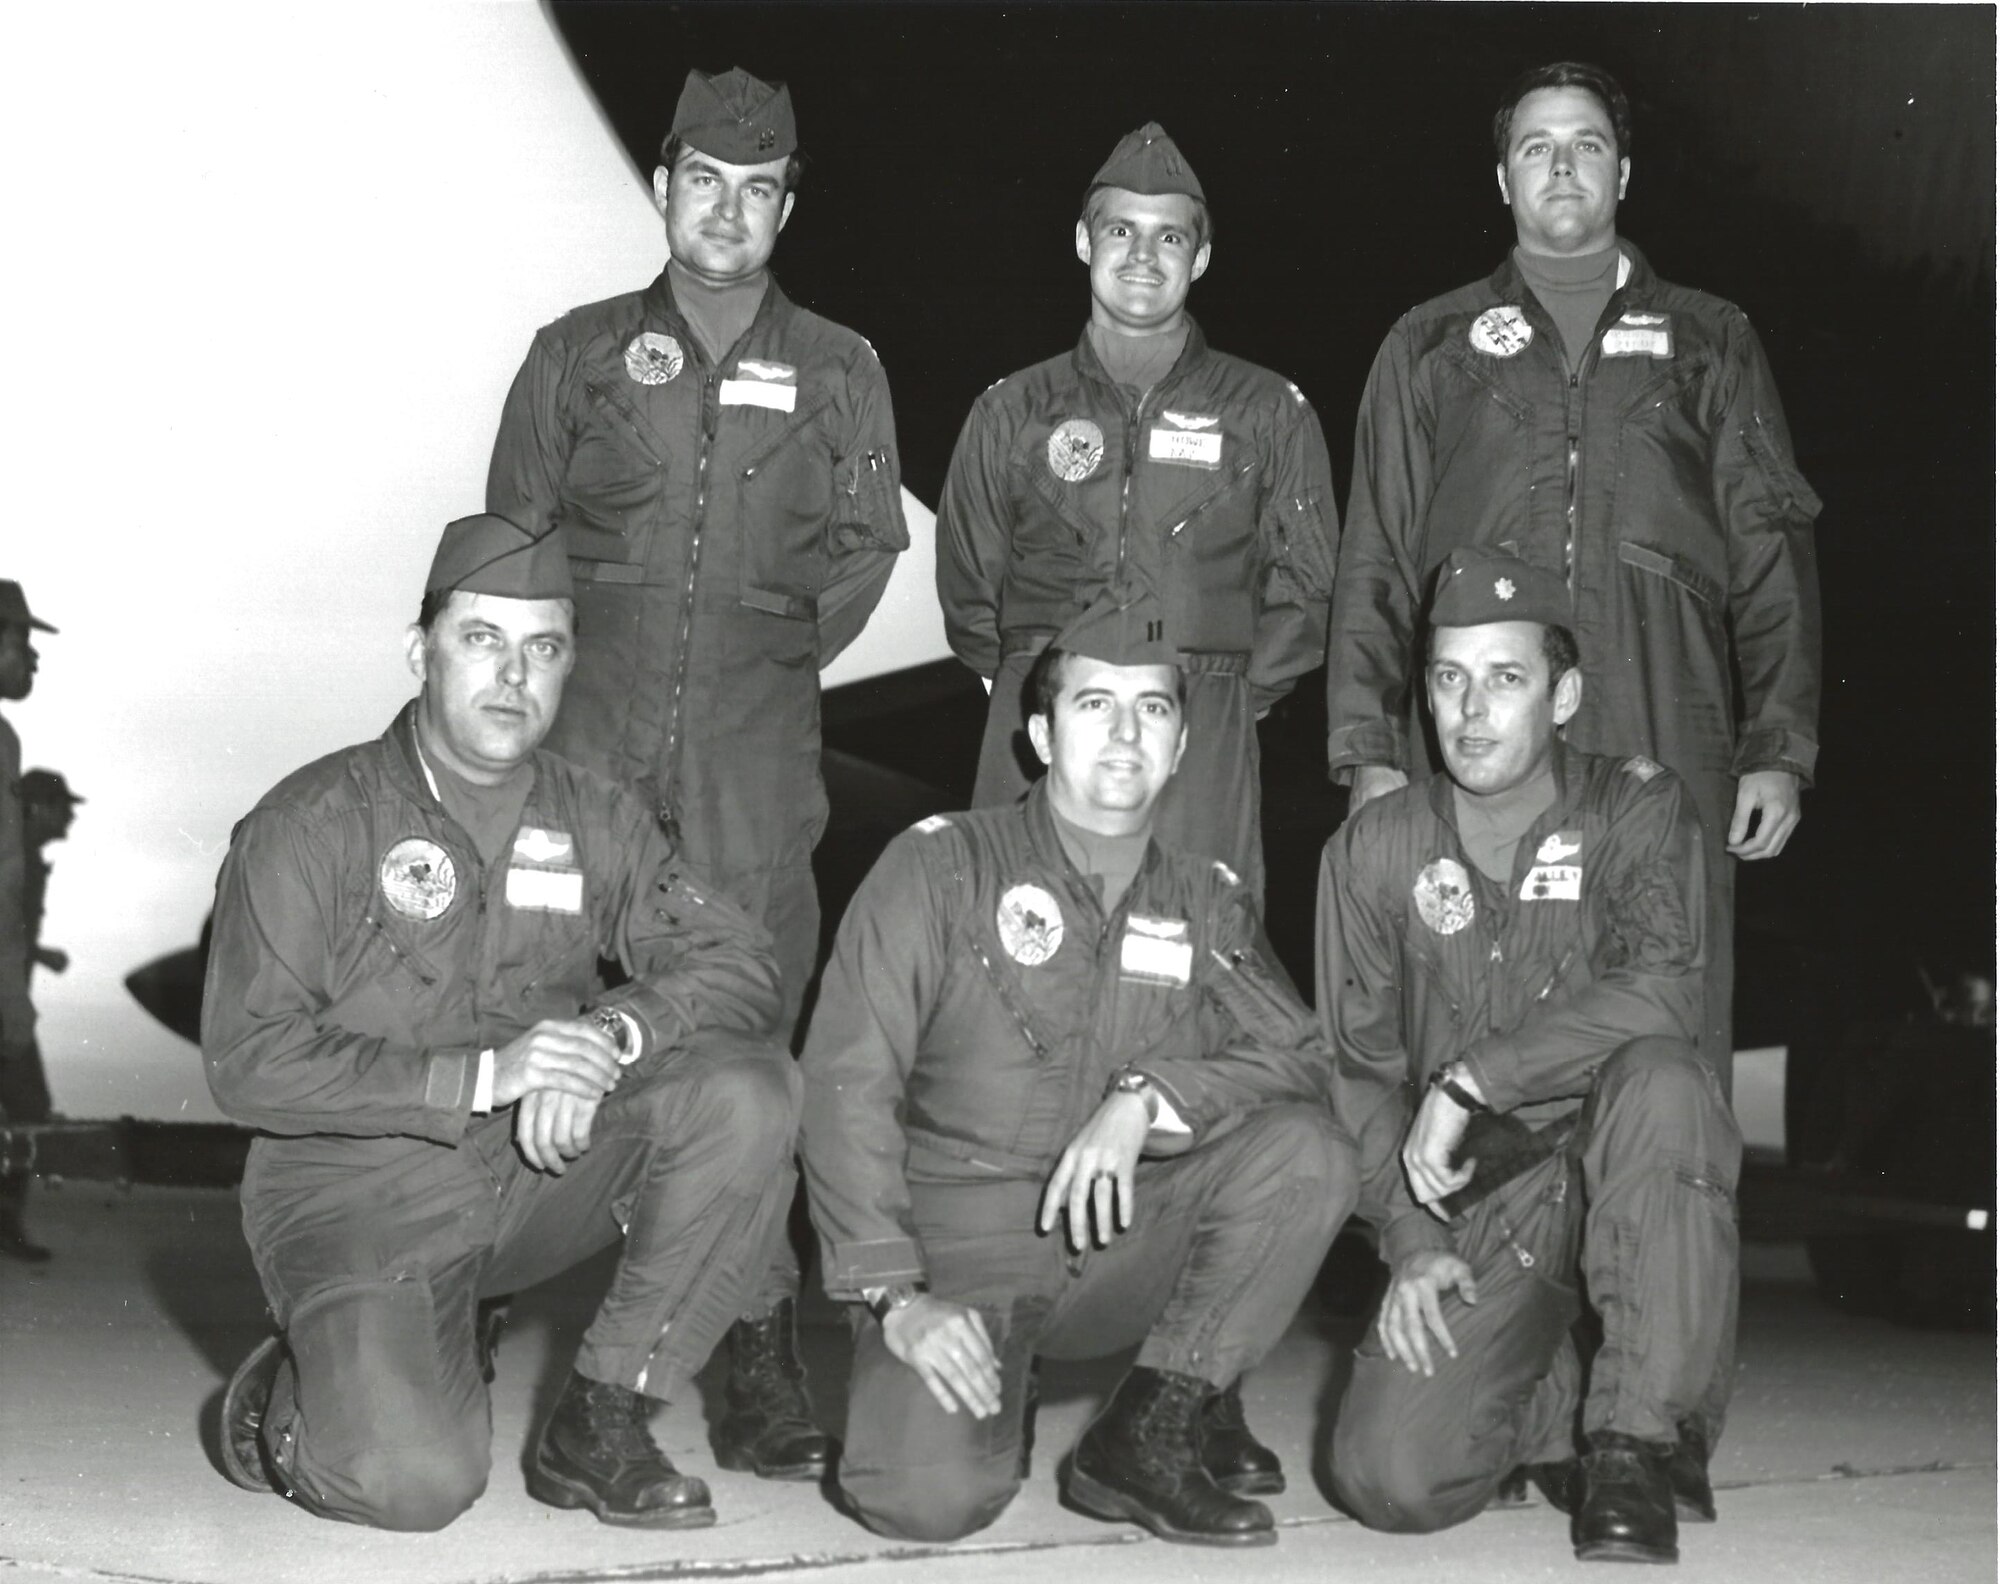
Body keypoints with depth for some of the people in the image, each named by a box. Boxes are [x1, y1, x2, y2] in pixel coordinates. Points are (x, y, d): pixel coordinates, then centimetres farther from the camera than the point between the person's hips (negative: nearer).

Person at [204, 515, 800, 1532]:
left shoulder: (593, 821, 5)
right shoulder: (309, 826, -8)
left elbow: (741, 967, -2)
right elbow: (247, 1064, -15)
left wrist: (613, 1035, -24)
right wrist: (481, 1074, -25)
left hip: (540, 1177, 5)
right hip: (359, 1202, -4)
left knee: (746, 1088, -19)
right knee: (415, 1480, -28)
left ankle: (599, 1422, -10)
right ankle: (287, 1399, 10)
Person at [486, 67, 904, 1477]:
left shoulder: (837, 370, 13)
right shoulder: (580, 354, 12)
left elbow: (864, 552, 14)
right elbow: (514, 538, 14)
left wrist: (772, 663, 8)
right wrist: (586, 664, 9)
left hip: (755, 740, 0)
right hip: (590, 730, 1)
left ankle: (762, 1348, -5)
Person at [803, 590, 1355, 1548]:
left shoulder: (1204, 903, 11)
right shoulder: (941, 865, -2)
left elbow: (1299, 1062, -3)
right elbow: (848, 1082, -8)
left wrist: (1148, 1098, -21)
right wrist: (897, 1292, -18)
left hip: (1121, 1242, 4)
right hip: (959, 1235, -4)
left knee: (1307, 1152, -21)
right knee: (931, 1492, -29)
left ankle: (1156, 1428, -9)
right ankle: (989, 1404, 8)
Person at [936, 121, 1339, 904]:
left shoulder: (1268, 413, 11)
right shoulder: (1011, 413, 15)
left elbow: (1306, 584, 11)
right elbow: (967, 589, 17)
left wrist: (1231, 700, 3)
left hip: (1204, 747, -1)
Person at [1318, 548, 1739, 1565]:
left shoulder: (1638, 810, -3)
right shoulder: (1374, 851, 3)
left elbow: (1660, 993, -22)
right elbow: (1359, 1067, 5)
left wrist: (1471, 1078, -24)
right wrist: (1411, 1241, -7)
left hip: (1621, 1179, -1)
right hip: (1472, 1216, 1)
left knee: (1658, 1080, -36)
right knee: (1390, 1476, -20)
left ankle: (1638, 1435, -20)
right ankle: (1555, 1411, 14)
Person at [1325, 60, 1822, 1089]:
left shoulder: (1710, 343, 17)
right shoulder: (1432, 347, 17)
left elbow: (1771, 559, 11)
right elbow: (1374, 562, 12)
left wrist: (1779, 750, 1)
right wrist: (1367, 750, 2)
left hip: (1668, 752, 0)